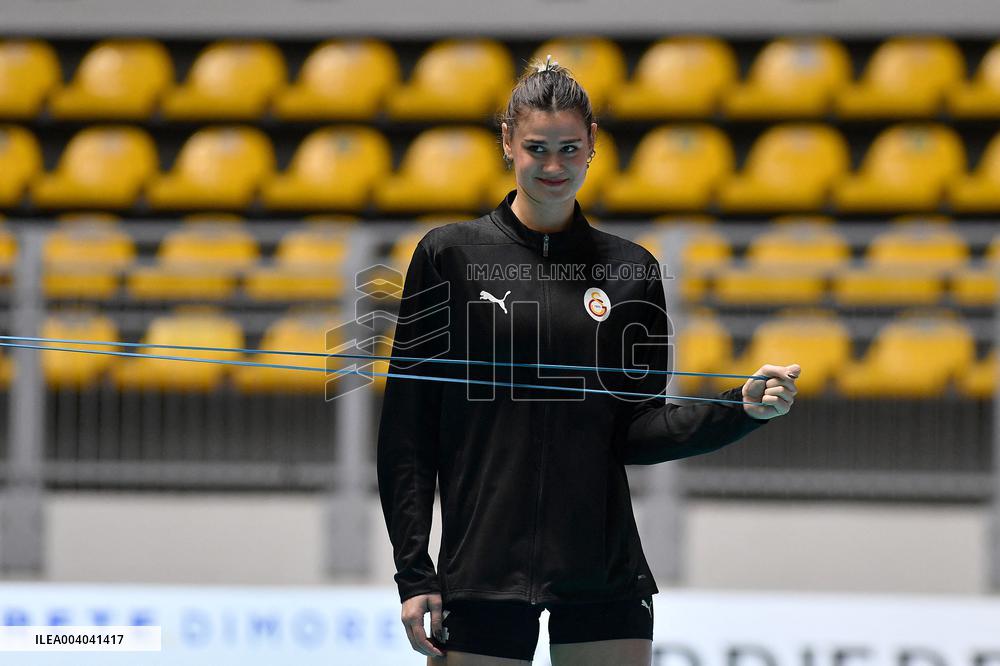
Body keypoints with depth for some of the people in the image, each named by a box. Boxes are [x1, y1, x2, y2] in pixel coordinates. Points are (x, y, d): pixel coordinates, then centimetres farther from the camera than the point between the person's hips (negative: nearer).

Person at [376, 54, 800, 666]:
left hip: (605, 570, 2)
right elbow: (408, 428, 0)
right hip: (482, 566, -2)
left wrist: (742, 409, -12)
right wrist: (414, 574, -6)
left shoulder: (632, 270, 8)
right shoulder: (450, 255, 1)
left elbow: (637, 431, 5)